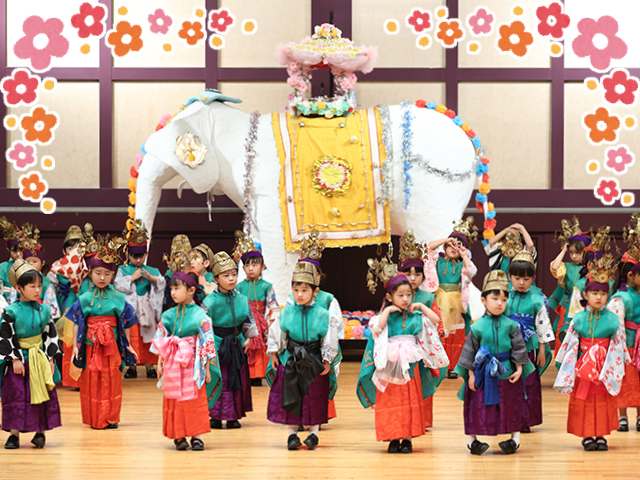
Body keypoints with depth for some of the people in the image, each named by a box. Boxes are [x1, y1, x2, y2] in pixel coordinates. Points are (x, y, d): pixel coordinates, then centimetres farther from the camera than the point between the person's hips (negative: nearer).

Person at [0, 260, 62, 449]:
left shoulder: (44, 310, 4)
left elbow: (51, 334, 8)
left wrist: (51, 359, 3)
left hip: (40, 360, 3)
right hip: (18, 360, -3)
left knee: (43, 395, 3)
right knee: (16, 396, -1)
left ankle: (40, 432, 12)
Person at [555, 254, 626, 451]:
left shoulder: (613, 319, -3)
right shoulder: (578, 319, -2)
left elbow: (617, 346, 2)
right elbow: (570, 345, 4)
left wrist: (615, 370, 1)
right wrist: (567, 368, 4)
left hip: (605, 368, 0)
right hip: (583, 367, 0)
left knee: (604, 401, 5)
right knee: (583, 401, 2)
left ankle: (601, 435, 14)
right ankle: (587, 436, 11)